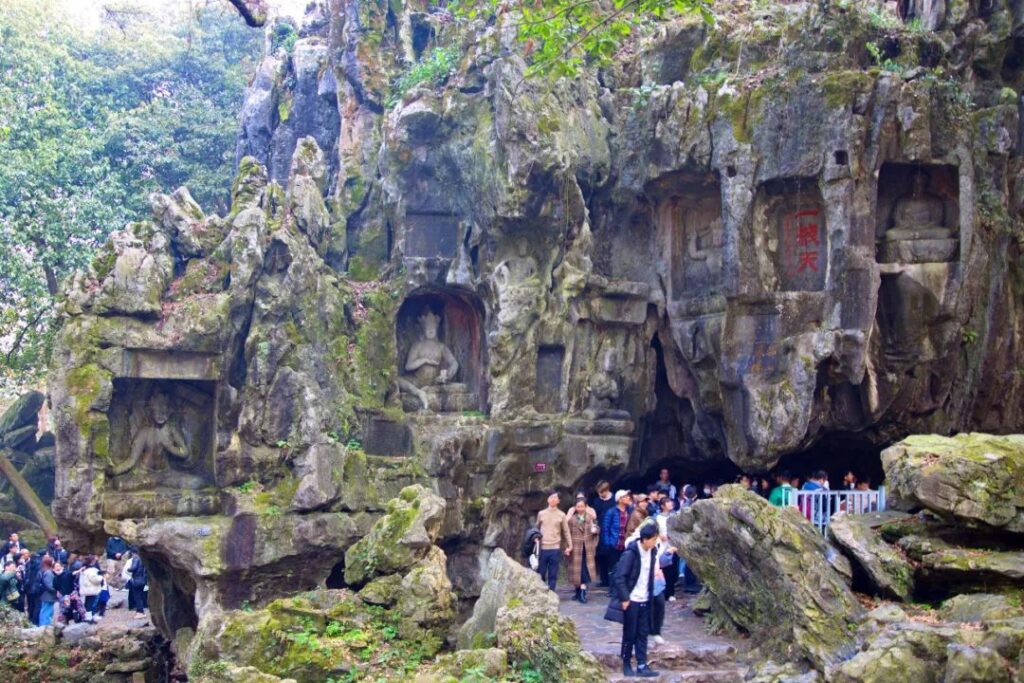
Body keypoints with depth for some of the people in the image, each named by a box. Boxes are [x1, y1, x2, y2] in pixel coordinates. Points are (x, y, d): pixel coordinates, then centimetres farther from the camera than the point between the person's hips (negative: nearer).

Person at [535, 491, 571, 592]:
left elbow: (566, 531, 5)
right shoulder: (541, 513, 7)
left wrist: (569, 546, 0)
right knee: (540, 574, 5)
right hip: (542, 548, 1)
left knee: (553, 575, 3)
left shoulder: (561, 515, 4)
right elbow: (537, 529, 14)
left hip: (555, 549, -1)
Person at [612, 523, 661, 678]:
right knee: (630, 634, 4)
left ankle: (642, 665, 12)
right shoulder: (631, 553, -18)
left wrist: (651, 594, 7)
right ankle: (626, 664, 17)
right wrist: (624, 598, -18)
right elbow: (619, 577, -18)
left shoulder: (651, 552, 2)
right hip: (631, 600, -6)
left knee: (643, 634, 7)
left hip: (645, 600, 6)